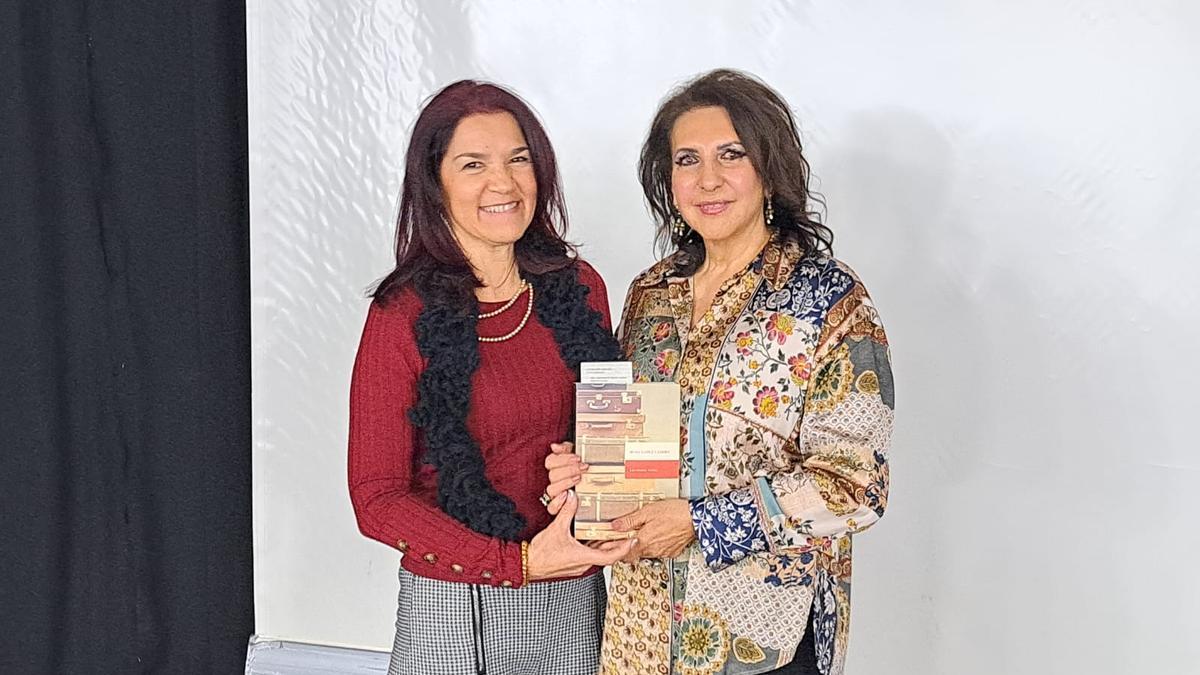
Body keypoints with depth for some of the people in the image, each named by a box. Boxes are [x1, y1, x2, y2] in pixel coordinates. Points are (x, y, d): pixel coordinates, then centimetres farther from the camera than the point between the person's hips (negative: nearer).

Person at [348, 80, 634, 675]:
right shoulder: (404, 314, -12)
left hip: (575, 602, 4)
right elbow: (377, 497, -10)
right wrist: (518, 561, -20)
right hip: (456, 609, -3)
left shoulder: (579, 287, 0)